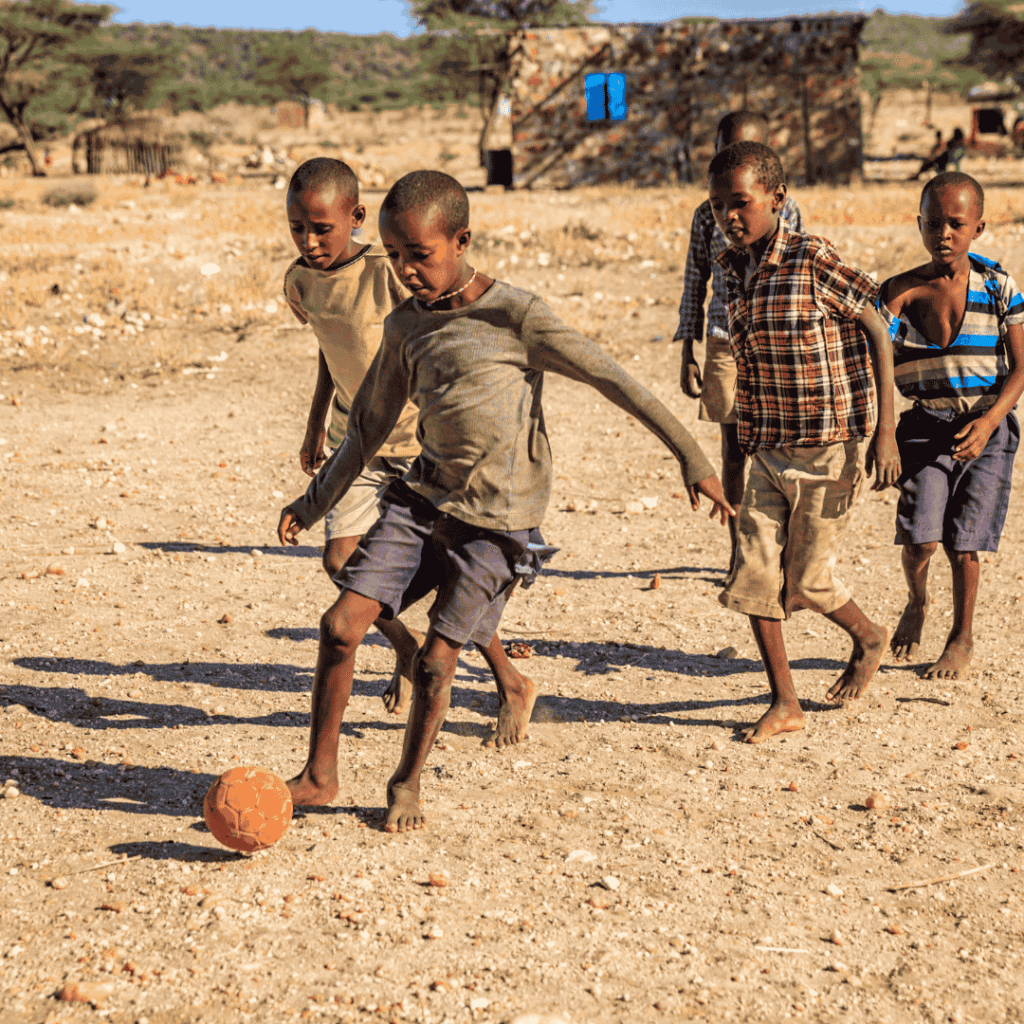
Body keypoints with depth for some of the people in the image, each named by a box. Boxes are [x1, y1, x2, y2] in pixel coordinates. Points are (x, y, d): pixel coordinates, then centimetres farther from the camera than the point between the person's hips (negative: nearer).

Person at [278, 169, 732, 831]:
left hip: (496, 517, -5)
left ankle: (408, 784, 21)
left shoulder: (514, 316, -13)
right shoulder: (405, 327, 5)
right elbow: (371, 427, 17)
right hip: (424, 495, 5)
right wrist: (315, 503, 16)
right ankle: (320, 775, 9)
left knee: (436, 660, -5)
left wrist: (691, 456, -19)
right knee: (342, 623, -6)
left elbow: (612, 379, -15)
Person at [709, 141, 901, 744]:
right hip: (770, 452, 6)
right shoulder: (735, 270, 5)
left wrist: (885, 431, -12)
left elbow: (879, 333, -9)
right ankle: (785, 704, 12)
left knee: (807, 582, 1)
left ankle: (869, 638, 32)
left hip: (831, 447, -6)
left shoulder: (813, 260, -15)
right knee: (754, 575, 0)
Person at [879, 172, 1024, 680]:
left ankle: (962, 639, 24)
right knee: (920, 537, -14)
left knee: (962, 543, -1)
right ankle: (916, 603, 21)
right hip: (925, 424, 0)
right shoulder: (902, 291, -1)